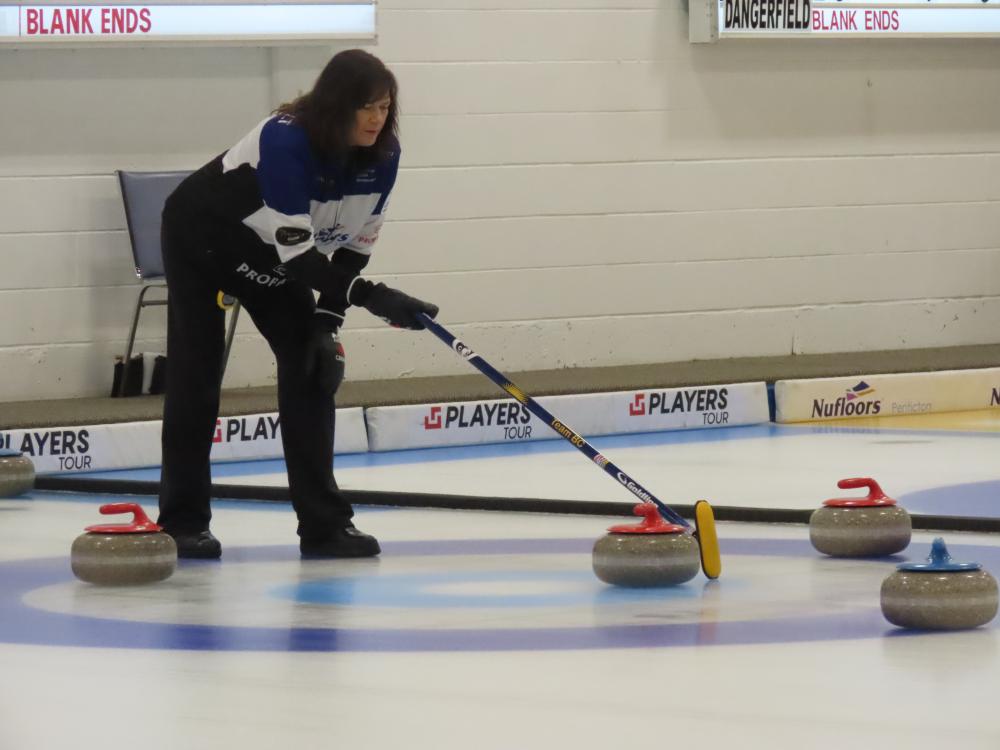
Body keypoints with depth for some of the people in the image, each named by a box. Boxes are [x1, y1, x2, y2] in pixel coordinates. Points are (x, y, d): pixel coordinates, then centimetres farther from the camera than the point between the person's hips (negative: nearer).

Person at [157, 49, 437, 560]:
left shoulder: (382, 155, -18)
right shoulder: (285, 140, -38)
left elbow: (355, 244, -8)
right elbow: (296, 250, -40)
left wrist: (329, 318, -16)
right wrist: (371, 297, -47)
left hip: (268, 254, 6)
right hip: (201, 239, -6)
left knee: (309, 364, -6)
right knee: (196, 373, -4)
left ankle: (323, 523, -5)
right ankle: (183, 522, 8)